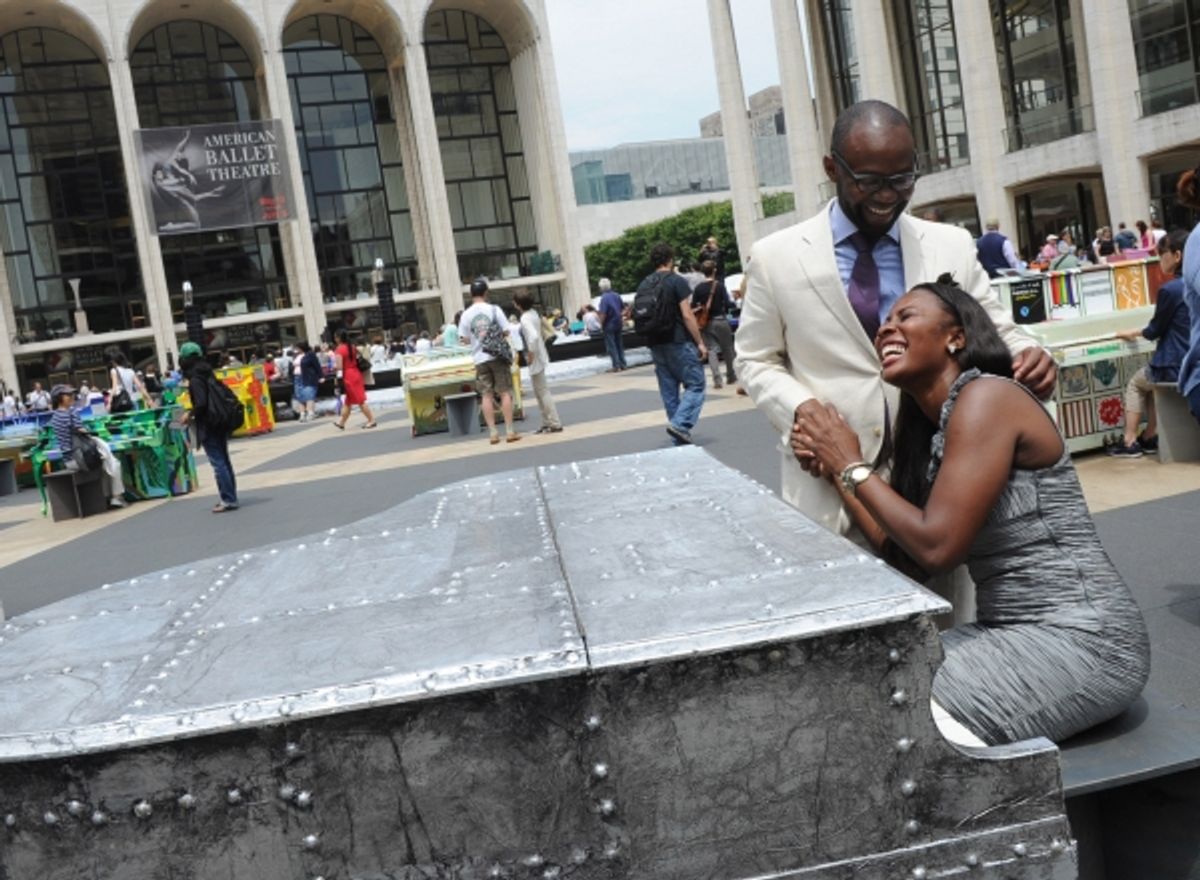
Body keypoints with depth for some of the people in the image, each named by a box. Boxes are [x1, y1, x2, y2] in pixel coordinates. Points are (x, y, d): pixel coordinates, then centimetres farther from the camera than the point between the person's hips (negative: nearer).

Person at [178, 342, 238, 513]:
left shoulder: (195, 380, -14)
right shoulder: (208, 374, 11)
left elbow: (201, 403, -23)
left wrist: (190, 415, -7)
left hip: (208, 427, -9)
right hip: (220, 423, 9)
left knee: (218, 463, -7)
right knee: (224, 461, 13)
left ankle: (228, 500, -6)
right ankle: (229, 497, 20)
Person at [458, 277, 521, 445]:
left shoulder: (466, 314, -1)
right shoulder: (494, 309, -7)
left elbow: (465, 339, 1)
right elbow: (506, 331, -6)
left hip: (480, 358, 2)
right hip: (498, 355, -2)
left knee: (487, 395, 5)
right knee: (505, 392, 3)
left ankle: (492, 432, 5)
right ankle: (509, 431, 2)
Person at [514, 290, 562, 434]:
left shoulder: (525, 318, -20)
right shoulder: (533, 313, 8)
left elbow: (533, 337, -34)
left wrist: (530, 354, -22)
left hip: (535, 359, -10)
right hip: (540, 356, 10)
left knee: (543, 392, -3)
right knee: (540, 391, 16)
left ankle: (555, 424, 0)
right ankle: (547, 423, 23)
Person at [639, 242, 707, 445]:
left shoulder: (643, 285, 10)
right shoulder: (677, 281, -8)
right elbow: (687, 316, -13)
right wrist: (700, 342, -8)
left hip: (655, 344, 6)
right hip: (679, 342, -6)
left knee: (668, 390, 10)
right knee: (695, 385, 1)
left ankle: (679, 436, 12)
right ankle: (680, 424, -17)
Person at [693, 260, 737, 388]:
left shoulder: (698, 288, -3)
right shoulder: (719, 285, -8)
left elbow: (693, 307, -3)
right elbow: (727, 303, -12)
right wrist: (725, 312, 8)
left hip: (706, 322, 1)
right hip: (720, 320, -1)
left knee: (711, 350, 2)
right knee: (727, 349, 14)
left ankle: (717, 379, -10)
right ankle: (731, 376, 25)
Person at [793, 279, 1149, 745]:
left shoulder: (986, 397, -15)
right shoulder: (931, 424, 11)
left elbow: (937, 546, -22)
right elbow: (904, 552, 6)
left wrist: (853, 465, -10)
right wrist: (833, 468, 10)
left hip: (1082, 638, -8)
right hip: (1019, 632, 8)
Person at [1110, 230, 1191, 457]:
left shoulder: (1170, 289, -18)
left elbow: (1155, 330, -6)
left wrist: (1133, 333, 14)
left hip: (1176, 368, -7)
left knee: (1135, 383, 20)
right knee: (1151, 380, 31)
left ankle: (1130, 441, 20)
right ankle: (1150, 436, 27)